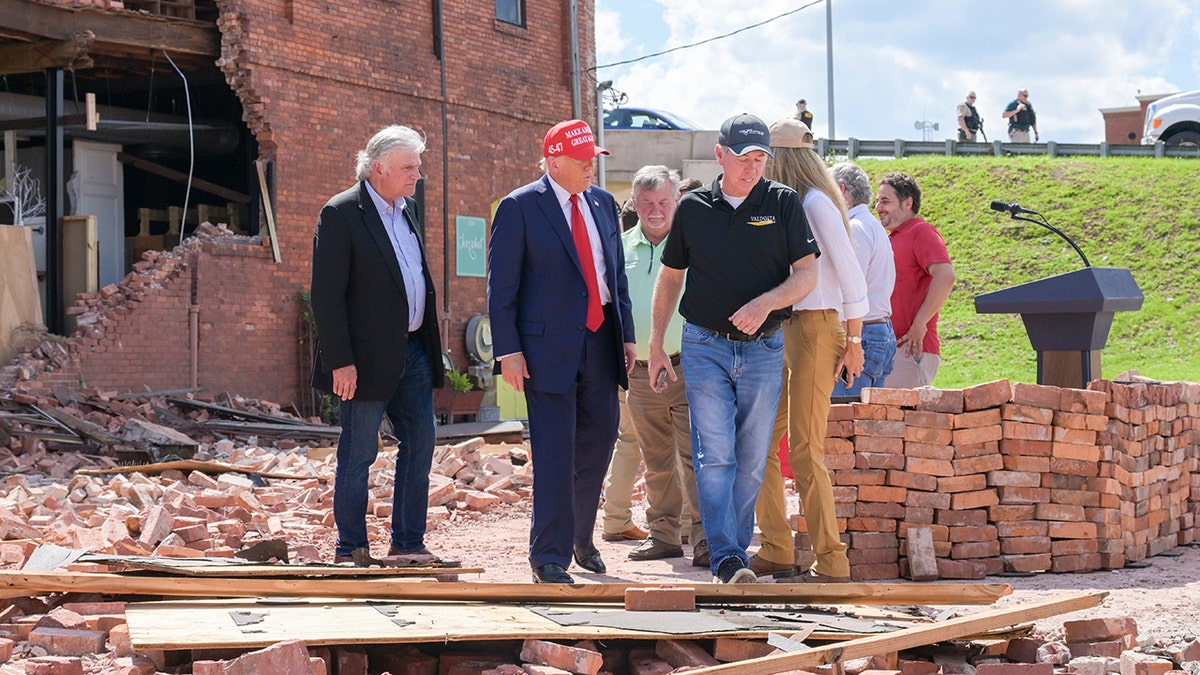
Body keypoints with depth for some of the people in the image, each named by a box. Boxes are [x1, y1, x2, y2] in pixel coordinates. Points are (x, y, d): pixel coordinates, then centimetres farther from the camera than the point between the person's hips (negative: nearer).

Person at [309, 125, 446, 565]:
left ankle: (408, 543, 19)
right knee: (358, 455, 0)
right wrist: (341, 362, -20)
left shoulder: (407, 210, 13)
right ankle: (350, 551, 10)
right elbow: (326, 295, -15)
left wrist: (428, 344, 15)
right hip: (367, 358, -8)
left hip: (412, 351, 8)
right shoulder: (341, 214, -11)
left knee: (419, 445, 9)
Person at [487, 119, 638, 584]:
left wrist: (627, 335, 12)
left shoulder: (603, 204, 12)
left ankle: (580, 537, 32)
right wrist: (508, 350, -12)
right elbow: (501, 284, -6)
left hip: (600, 341, 6)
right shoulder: (520, 208, -6)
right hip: (549, 346, -6)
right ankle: (550, 556, -1)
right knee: (554, 453, -7)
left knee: (599, 441, 12)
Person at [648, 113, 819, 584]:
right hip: (705, 346, 0)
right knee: (714, 456, -10)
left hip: (763, 348, 1)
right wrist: (656, 345, 11)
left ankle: (735, 547, 18)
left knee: (752, 461, 5)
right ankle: (726, 560, -15)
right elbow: (670, 278, 14)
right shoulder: (693, 208, 5)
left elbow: (807, 275, -2)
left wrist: (766, 303, -20)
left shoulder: (783, 204, 2)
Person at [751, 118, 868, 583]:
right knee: (761, 443, 7)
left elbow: (850, 275, -11)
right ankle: (776, 551, 14)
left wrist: (853, 341, -12)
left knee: (804, 448, -10)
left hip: (815, 329, -9)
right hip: (778, 331, 9)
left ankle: (831, 561, -5)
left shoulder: (816, 203, -10)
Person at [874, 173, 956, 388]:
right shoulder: (892, 239, 23)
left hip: (911, 349, -9)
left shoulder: (921, 232, -5)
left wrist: (919, 324, -20)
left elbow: (945, 276, -21)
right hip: (887, 346, 9)